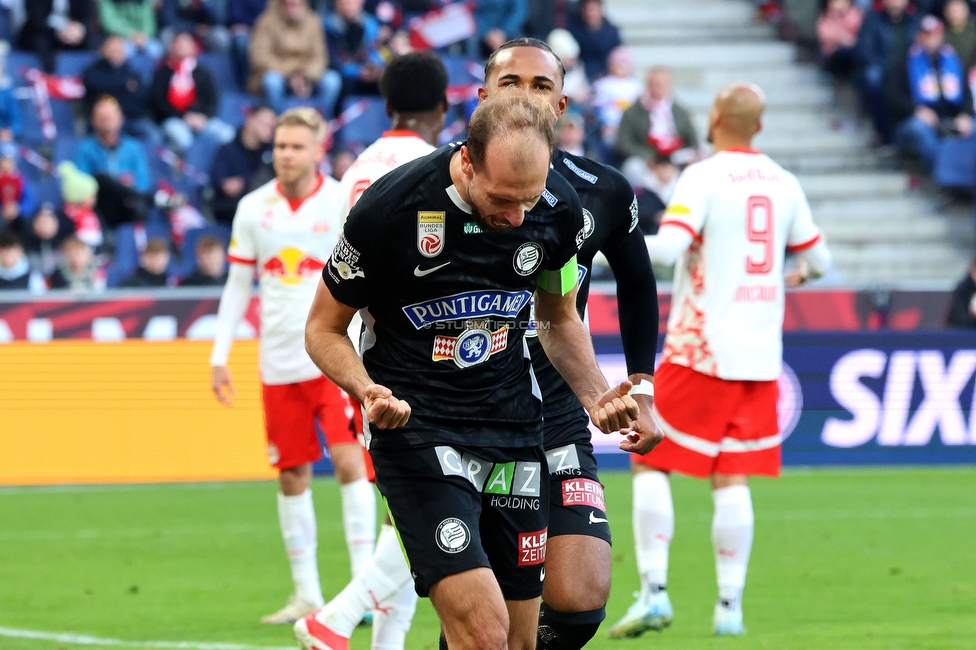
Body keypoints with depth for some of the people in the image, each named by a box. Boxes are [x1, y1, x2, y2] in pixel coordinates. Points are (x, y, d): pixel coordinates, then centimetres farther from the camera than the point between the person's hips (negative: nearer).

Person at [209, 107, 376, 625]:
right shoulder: (253, 209, 6)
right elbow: (237, 286, 12)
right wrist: (219, 357, 9)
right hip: (279, 363, 3)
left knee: (349, 461, -14)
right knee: (292, 475, 6)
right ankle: (306, 594, 14)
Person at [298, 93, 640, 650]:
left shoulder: (559, 209, -4)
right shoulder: (389, 208, -17)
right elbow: (324, 328, -3)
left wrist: (596, 396, 0)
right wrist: (368, 391, -21)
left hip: (514, 430, 5)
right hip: (417, 430, -5)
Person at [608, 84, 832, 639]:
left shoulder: (703, 178, -10)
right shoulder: (783, 183, 7)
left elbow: (666, 247, -24)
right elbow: (819, 260, 16)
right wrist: (801, 270, 39)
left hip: (700, 349, -5)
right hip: (760, 356, 5)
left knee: (651, 463, 4)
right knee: (731, 479, 8)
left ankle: (654, 591, -7)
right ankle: (730, 605, 3)